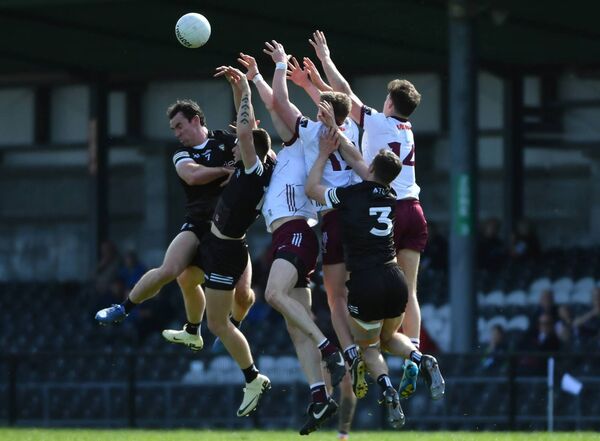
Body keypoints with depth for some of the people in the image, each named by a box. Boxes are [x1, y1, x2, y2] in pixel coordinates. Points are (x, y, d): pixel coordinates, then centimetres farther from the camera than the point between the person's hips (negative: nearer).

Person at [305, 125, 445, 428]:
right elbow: (356, 159, 22)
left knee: (368, 347, 18)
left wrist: (324, 153, 20)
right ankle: (421, 360, -4)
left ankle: (386, 386, -13)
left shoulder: (350, 195, -6)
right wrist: (335, 128, 27)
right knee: (389, 337, 28)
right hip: (395, 281, 4)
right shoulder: (390, 196, 9)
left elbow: (311, 188, 12)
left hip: (364, 283, -4)